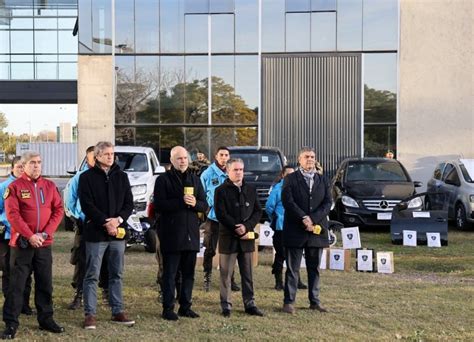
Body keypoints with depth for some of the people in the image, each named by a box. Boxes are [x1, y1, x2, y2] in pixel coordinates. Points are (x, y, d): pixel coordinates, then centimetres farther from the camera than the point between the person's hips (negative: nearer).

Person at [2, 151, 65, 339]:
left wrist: (46, 233, -9)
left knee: (45, 283, 10)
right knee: (16, 284, -2)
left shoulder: (50, 186, 8)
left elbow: (58, 210, 4)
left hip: (44, 244, 4)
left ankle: (46, 319, 21)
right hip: (21, 243, -4)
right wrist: (30, 236, -17)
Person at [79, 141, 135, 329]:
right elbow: (87, 205, -9)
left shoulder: (121, 177, 11)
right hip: (95, 232, -4)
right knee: (92, 275, -1)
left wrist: (118, 219, -10)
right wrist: (106, 222, -16)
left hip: (118, 232, 4)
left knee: (116, 275, 10)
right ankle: (90, 314, 3)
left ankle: (118, 312, 16)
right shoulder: (87, 177, -1)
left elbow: (129, 203, 8)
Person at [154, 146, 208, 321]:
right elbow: (159, 205, -12)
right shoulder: (163, 180, -1)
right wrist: (181, 202, -19)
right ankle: (168, 308, 3)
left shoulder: (195, 179, 14)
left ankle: (185, 306, 18)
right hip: (171, 234, -5)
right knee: (170, 273, -2)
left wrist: (195, 203, -10)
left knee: (189, 273, 10)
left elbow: (205, 205, 12)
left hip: (191, 234, 5)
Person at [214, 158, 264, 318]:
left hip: (247, 236, 4)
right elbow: (221, 214, -8)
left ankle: (250, 304, 14)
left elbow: (258, 211, 7)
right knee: (226, 273, 1)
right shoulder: (221, 191, -1)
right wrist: (237, 229, -13)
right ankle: (226, 305, 7)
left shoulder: (251, 190, 12)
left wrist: (246, 226, -9)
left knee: (247, 274, 8)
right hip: (228, 237, -4)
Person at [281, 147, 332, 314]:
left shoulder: (322, 180, 12)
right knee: (292, 269, 0)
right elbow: (287, 200, -10)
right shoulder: (291, 179, 2)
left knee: (314, 268, 9)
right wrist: (304, 218, -18)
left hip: (317, 229, 4)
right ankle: (289, 301, 4)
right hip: (295, 230, -3)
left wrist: (313, 219, -12)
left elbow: (328, 203, 2)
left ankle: (314, 301, 16)